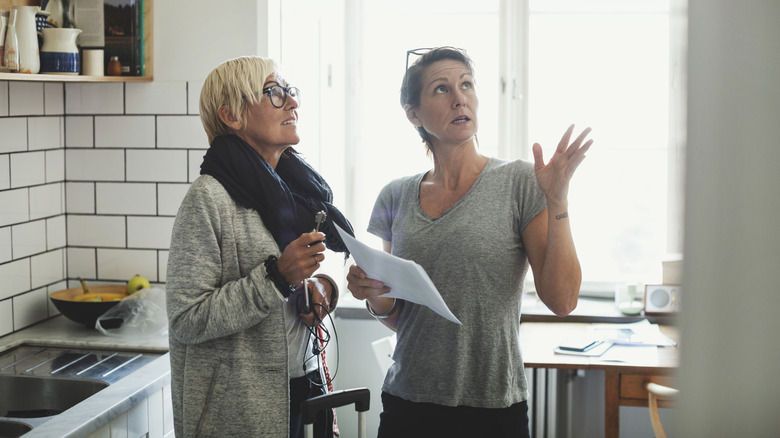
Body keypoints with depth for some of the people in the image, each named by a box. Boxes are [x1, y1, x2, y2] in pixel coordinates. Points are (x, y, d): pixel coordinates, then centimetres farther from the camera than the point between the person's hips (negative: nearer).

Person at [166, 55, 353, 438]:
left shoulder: (297, 186, 7)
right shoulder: (208, 199, -15)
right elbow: (186, 321, -19)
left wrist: (321, 286, -2)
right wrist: (277, 276, -25)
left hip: (301, 388, 7)